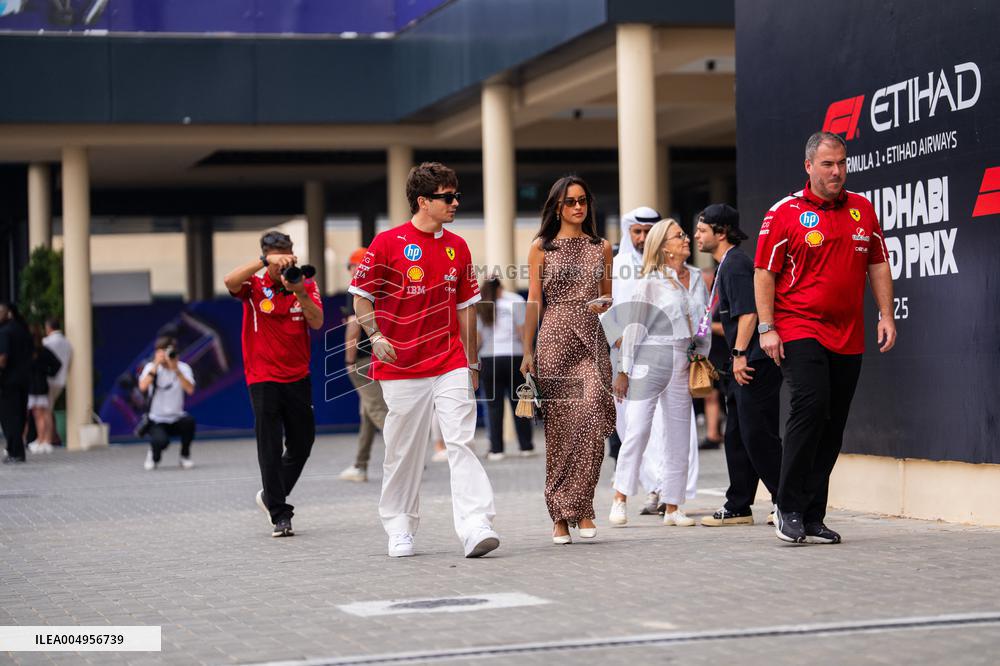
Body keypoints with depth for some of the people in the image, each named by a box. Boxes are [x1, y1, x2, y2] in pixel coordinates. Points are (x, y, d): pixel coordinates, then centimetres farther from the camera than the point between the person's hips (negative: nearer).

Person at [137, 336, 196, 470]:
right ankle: (153, 456, 7)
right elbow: (143, 387, -21)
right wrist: (156, 365, -21)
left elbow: (190, 390, -18)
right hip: (157, 420, -2)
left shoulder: (183, 367, -1)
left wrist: (176, 370, -25)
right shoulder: (151, 367, -2)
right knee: (160, 441, -33)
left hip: (177, 418, 2)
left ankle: (185, 456, -5)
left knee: (189, 420, -33)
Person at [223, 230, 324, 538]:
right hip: (263, 377, -4)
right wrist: (266, 261, -35)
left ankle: (271, 495, 33)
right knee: (270, 448, -6)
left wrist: (299, 293, -26)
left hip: (298, 377, 4)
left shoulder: (306, 284, 3)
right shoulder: (255, 285, -4)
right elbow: (230, 281, -27)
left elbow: (317, 322, -10)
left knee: (302, 445, 12)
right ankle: (280, 515, -1)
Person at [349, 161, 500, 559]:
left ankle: (475, 528, -17)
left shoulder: (457, 247, 10)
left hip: (451, 365, 3)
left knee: (461, 444, -9)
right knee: (403, 452, 6)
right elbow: (361, 295, 3)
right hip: (401, 368, -3)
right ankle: (400, 530, 22)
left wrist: (471, 362, 17)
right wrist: (376, 336, -12)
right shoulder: (388, 243, -4)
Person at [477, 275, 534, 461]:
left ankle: (496, 449, -1)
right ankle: (526, 446, 10)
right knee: (518, 403, 7)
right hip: (513, 356, -1)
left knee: (494, 405, 3)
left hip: (489, 359, 1)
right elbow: (523, 331, -4)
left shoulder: (479, 308, 6)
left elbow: (477, 340, 0)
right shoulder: (515, 300, 2)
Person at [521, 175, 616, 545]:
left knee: (591, 421, -13)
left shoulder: (601, 247, 13)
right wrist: (528, 352, -1)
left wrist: (604, 302, -4)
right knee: (559, 427, -2)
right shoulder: (541, 248, 6)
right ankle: (560, 515, 6)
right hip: (555, 339, -2)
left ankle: (581, 507, -4)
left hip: (591, 341, 2)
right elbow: (533, 302, 4)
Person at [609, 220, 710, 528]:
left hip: (684, 361, 5)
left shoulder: (697, 278, 12)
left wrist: (702, 358, 12)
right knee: (637, 429, -10)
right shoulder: (651, 283, -2)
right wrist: (624, 370, -5)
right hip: (650, 359, -5)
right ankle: (620, 498, -4)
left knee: (679, 434, 4)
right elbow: (634, 326, -3)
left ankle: (672, 507, 8)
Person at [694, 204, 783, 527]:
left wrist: (740, 354, -23)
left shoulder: (735, 264, -12)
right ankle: (738, 507, 18)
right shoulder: (726, 266, 20)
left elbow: (748, 313, -20)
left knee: (756, 435, -9)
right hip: (745, 365, 11)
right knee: (737, 436, 12)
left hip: (755, 363, -11)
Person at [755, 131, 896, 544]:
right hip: (799, 329, -5)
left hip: (848, 338, 5)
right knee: (811, 405, -22)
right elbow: (764, 272, -2)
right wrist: (766, 328, -8)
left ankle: (812, 518, 12)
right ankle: (789, 508, -14)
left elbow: (878, 264, 17)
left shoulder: (862, 210, 12)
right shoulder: (785, 212, -2)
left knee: (833, 426, 5)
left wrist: (886, 316, 8)